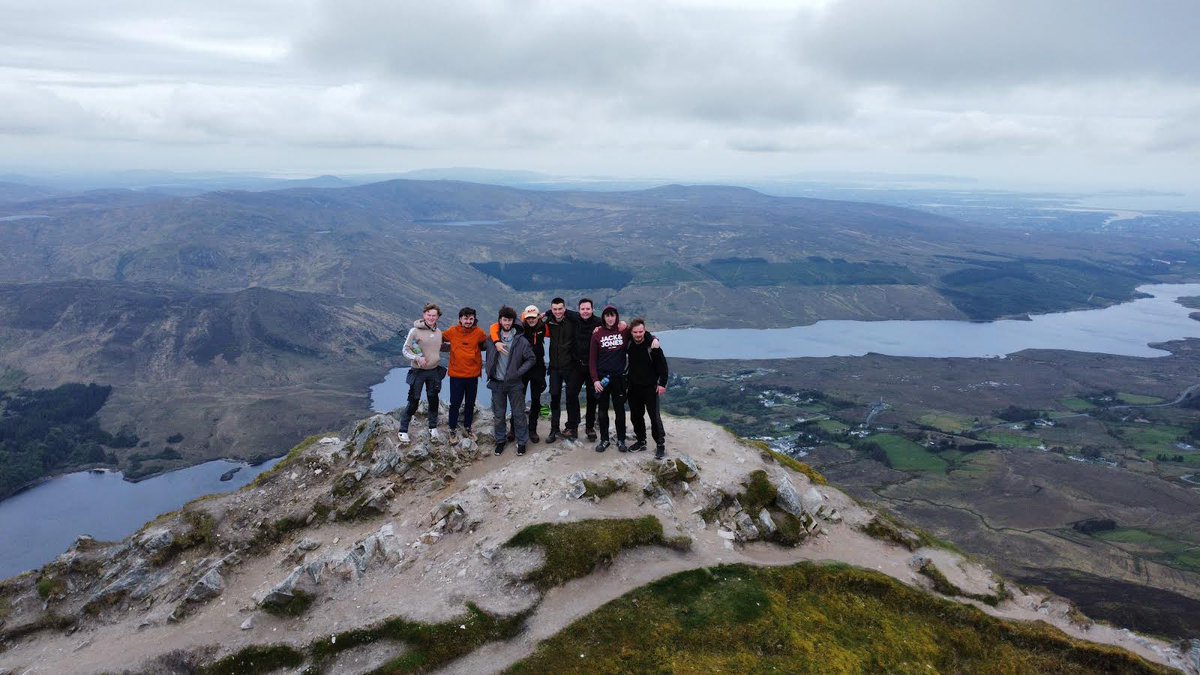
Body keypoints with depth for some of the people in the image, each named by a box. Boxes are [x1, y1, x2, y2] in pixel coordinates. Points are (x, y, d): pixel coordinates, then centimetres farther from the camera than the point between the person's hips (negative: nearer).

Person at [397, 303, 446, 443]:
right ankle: (403, 430, 12)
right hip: (418, 371, -5)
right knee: (414, 401, -1)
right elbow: (405, 349, -11)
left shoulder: (438, 332, 4)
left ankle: (433, 428, 30)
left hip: (434, 371, 5)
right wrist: (417, 358, -26)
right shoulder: (415, 331, -13)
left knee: (433, 400, 14)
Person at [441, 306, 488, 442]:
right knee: (455, 404, 5)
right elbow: (439, 339, 10)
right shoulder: (452, 331, -6)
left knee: (470, 404, 15)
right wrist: (450, 345, -2)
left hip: (473, 375, 1)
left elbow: (485, 346, 10)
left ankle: (467, 428, 32)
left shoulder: (479, 333, -5)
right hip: (456, 375, -1)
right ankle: (453, 430, 21)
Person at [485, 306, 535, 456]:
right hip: (497, 383, 2)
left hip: (514, 383, -2)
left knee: (518, 414, 5)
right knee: (498, 414, 12)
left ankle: (521, 442, 18)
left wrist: (518, 372, -11)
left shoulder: (521, 340, -6)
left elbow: (531, 359, -3)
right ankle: (500, 440, 27)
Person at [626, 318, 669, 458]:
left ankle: (660, 444, 4)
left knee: (654, 415, -5)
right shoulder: (629, 343, -3)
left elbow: (662, 364, -12)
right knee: (636, 415, 13)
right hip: (633, 386, 5)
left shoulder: (652, 344, -16)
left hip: (650, 387, -5)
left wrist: (662, 383, -13)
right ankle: (641, 441, 26)